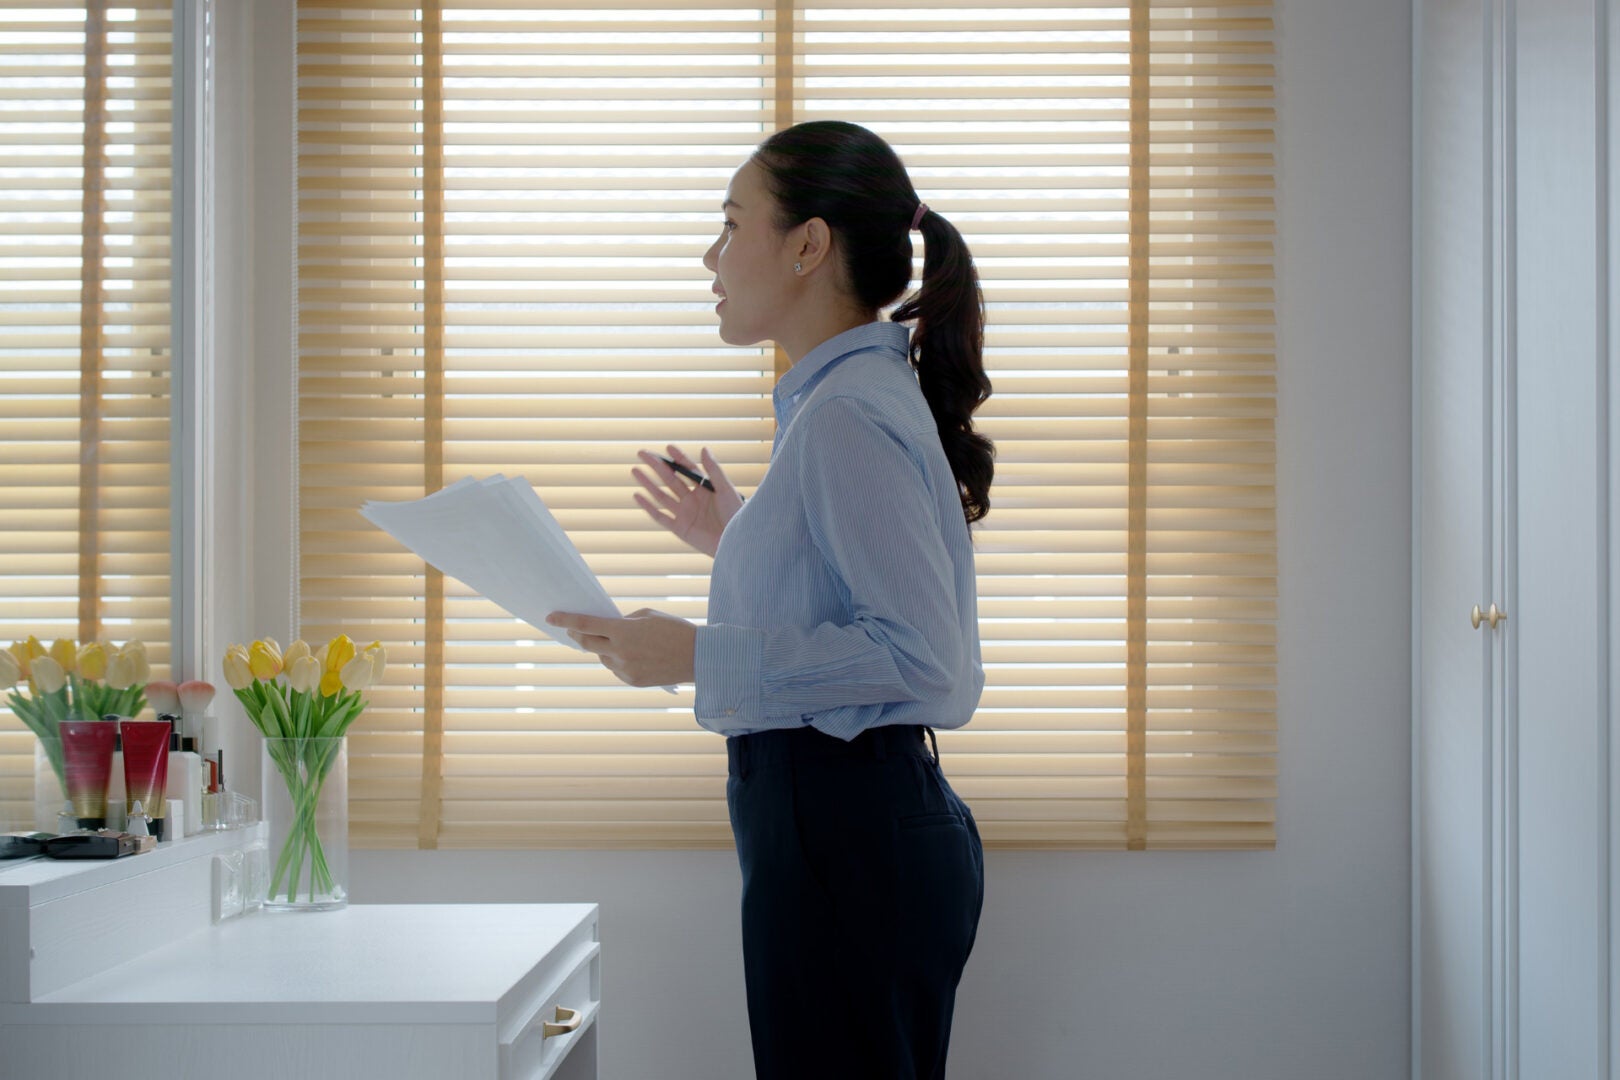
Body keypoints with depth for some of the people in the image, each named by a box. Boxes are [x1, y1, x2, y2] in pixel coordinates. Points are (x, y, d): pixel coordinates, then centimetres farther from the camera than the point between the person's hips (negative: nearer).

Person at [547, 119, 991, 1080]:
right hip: (863, 827, 10)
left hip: (846, 842, -10)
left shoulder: (851, 414, -16)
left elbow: (922, 655, -23)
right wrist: (739, 541, 23)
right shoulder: (849, 397, 15)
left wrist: (700, 656, -20)